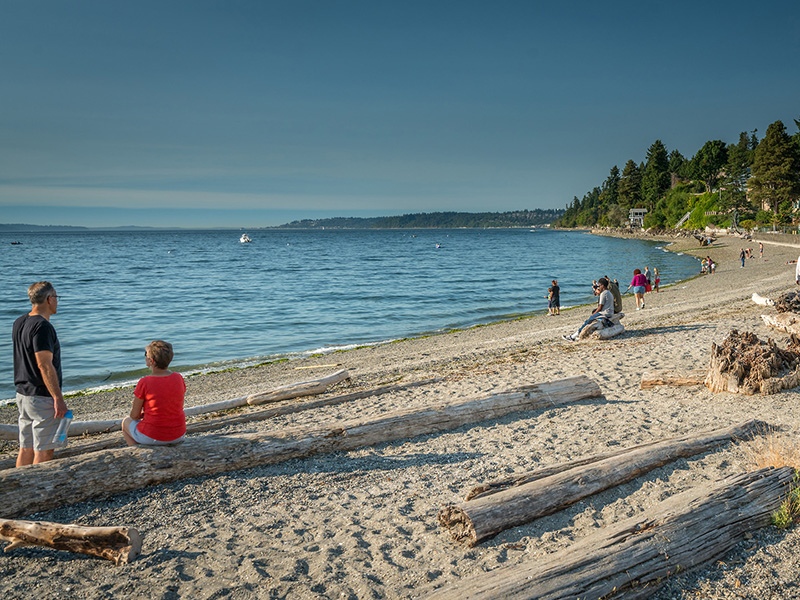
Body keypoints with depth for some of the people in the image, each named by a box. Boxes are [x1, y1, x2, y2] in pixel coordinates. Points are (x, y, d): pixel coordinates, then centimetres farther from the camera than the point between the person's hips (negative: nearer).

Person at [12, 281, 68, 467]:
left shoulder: (19, 323, 9)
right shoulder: (42, 326, -19)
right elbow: (44, 365, -23)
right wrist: (58, 398, -20)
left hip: (23, 393, 9)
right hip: (42, 396, -9)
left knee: (26, 449, 15)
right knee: (43, 451, -1)